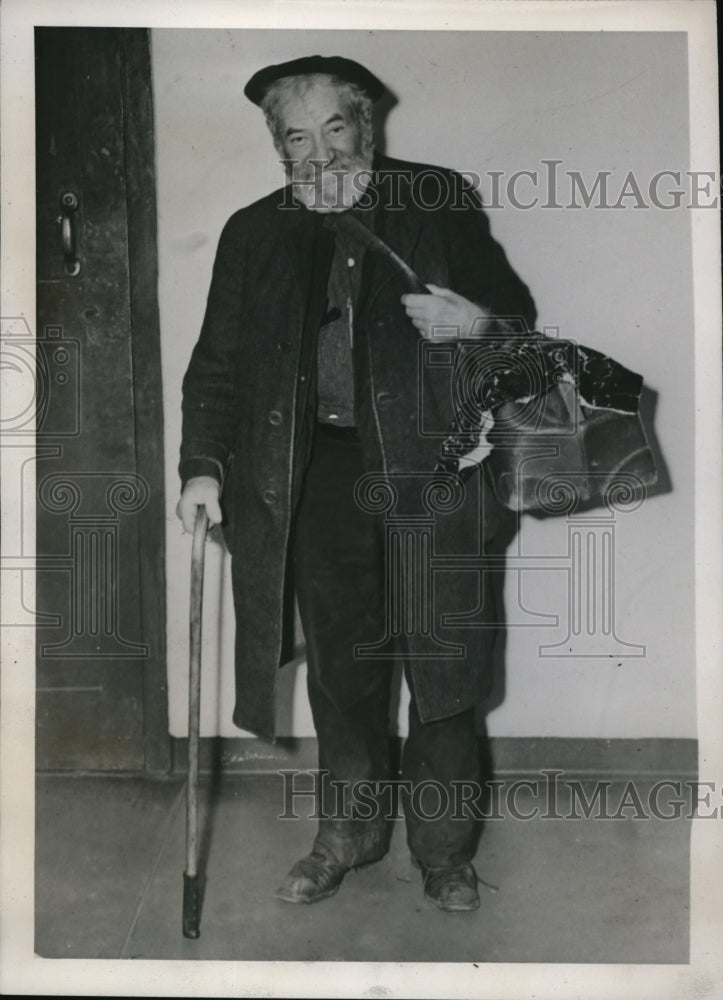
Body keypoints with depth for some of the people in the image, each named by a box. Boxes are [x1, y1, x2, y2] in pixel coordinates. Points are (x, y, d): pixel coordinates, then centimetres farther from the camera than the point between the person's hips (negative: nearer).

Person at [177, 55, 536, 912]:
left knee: (443, 671, 3)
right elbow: (218, 364, 12)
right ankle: (350, 830, 30)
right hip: (319, 481, 2)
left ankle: (443, 849, 21)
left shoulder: (442, 205, 6)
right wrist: (203, 465, 0)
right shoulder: (253, 235, 11)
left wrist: (478, 323, -10)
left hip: (432, 473, -2)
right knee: (342, 668, 11)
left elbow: (515, 311, 13)